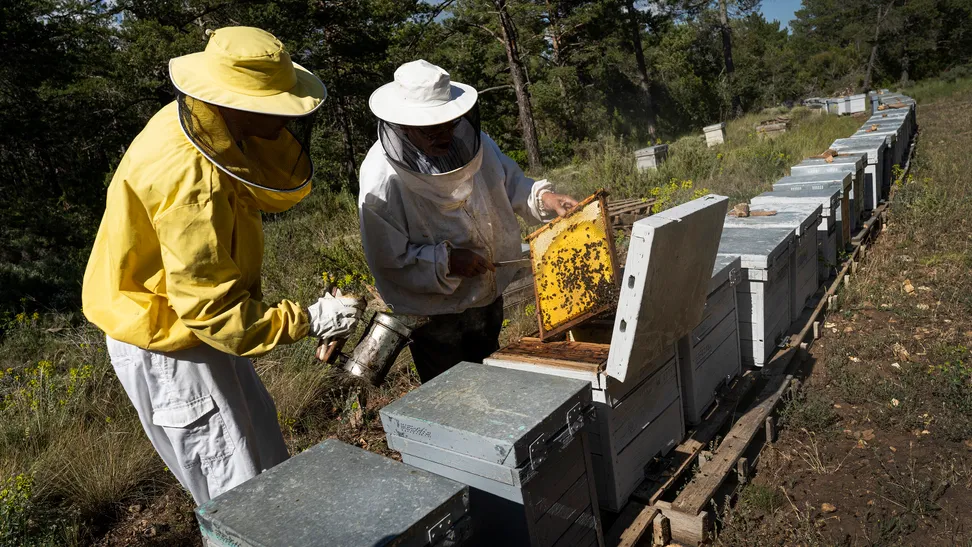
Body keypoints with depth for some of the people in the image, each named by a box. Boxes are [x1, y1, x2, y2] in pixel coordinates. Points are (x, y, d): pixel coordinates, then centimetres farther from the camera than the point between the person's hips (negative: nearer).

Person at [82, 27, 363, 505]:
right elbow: (210, 306, -30)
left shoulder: (207, 127, -5)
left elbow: (275, 191, 0)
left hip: (195, 326, 9)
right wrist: (308, 321, -26)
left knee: (269, 466, 24)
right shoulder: (189, 178, -32)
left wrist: (274, 130, -14)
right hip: (167, 350, -9)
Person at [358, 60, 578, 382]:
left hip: (488, 295, 6)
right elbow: (387, 260, -23)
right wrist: (445, 261, -31)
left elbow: (509, 181, 6)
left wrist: (541, 196, -13)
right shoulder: (382, 178, -26)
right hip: (433, 313, -6)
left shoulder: (468, 138, -8)